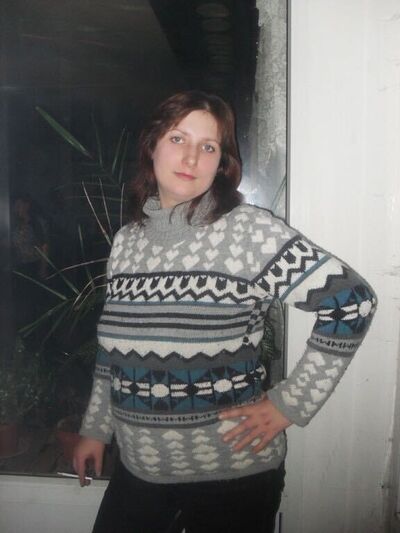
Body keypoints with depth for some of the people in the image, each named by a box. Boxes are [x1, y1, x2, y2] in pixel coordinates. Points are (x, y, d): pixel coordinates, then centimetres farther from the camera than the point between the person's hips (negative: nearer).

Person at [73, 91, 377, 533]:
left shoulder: (250, 231, -15)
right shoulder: (127, 240, 2)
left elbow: (352, 301, -16)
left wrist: (289, 404, -14)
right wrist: (95, 429, 16)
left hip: (232, 475, -4)